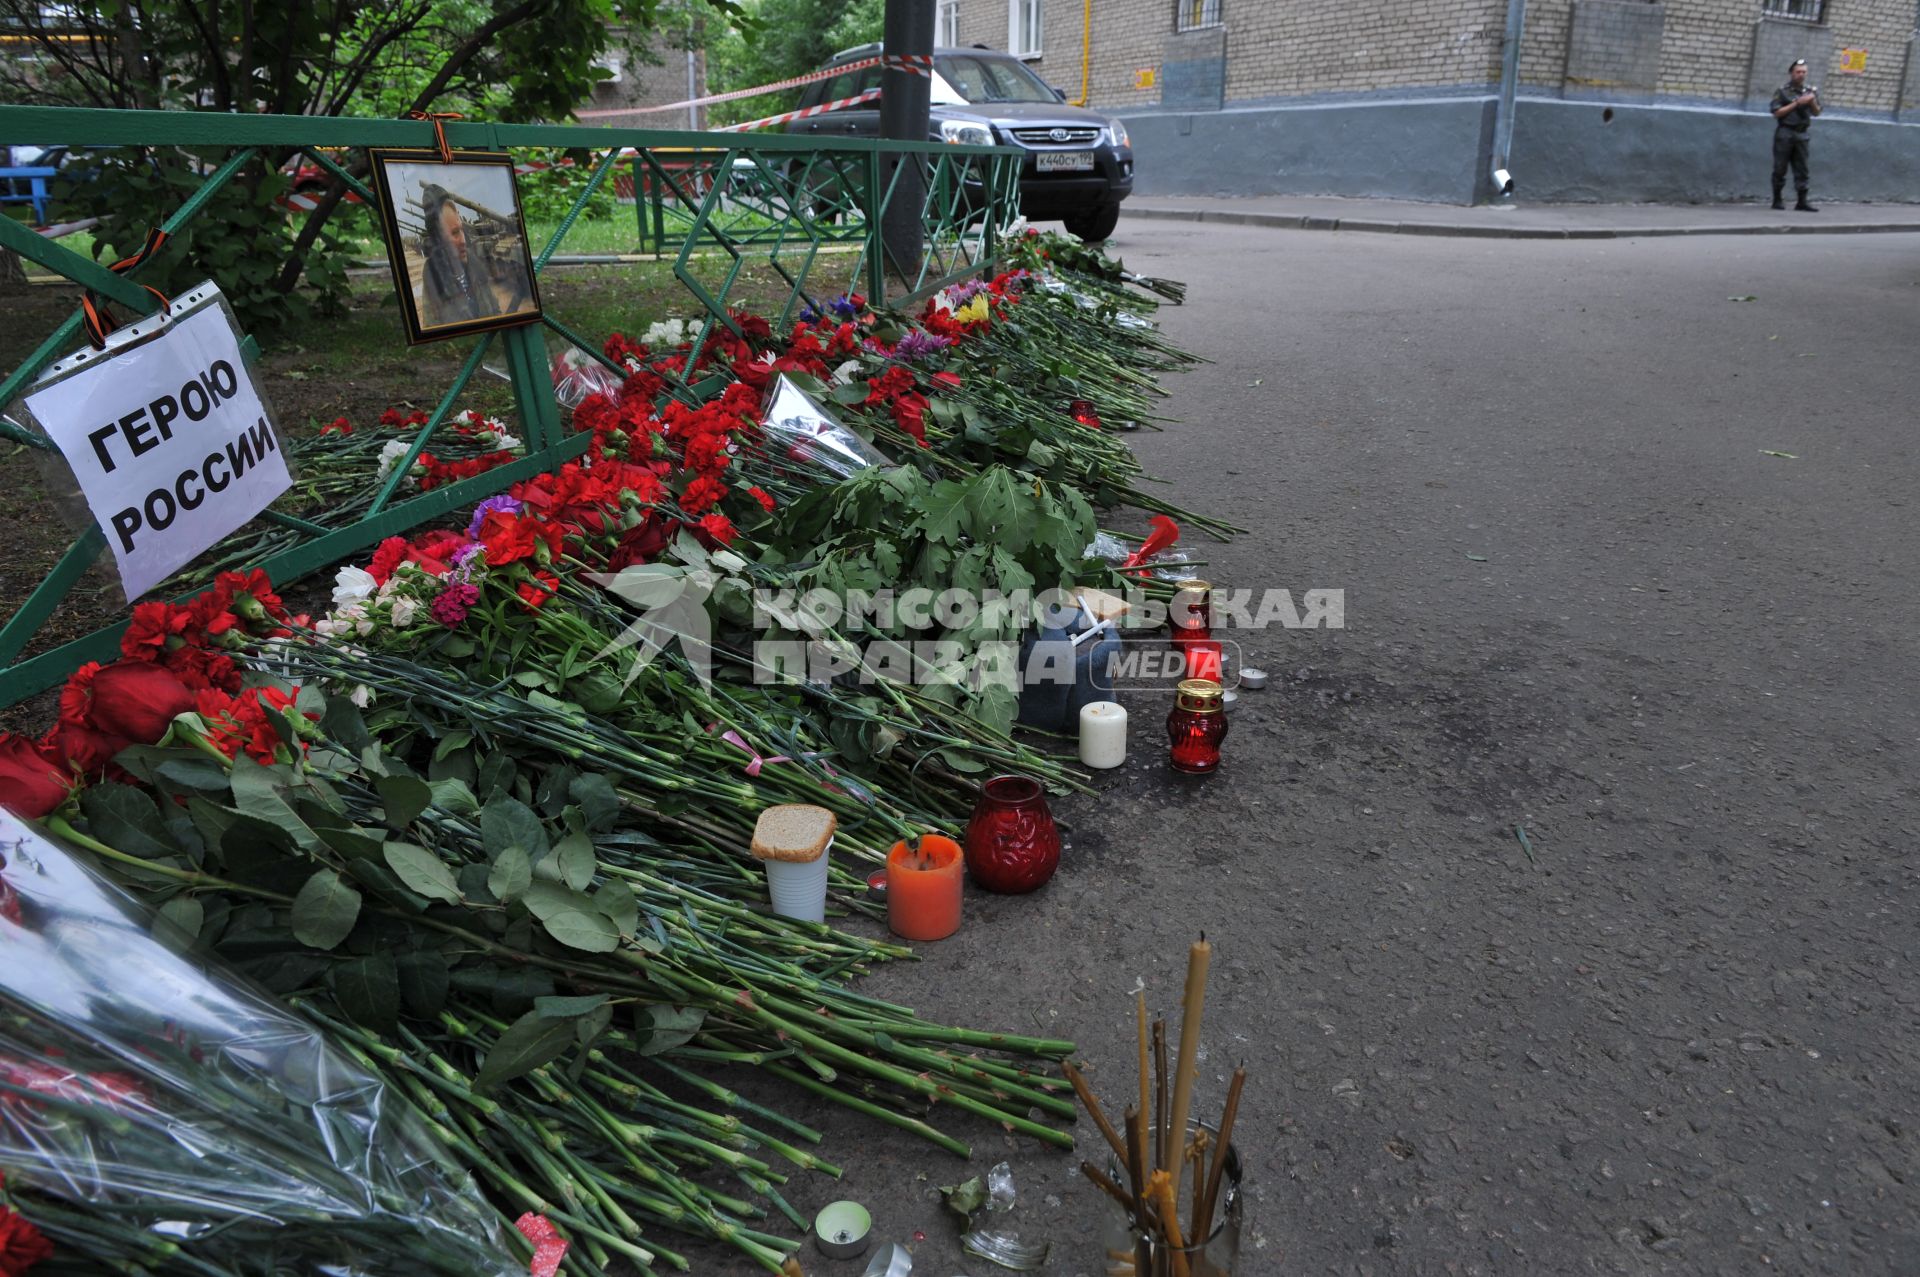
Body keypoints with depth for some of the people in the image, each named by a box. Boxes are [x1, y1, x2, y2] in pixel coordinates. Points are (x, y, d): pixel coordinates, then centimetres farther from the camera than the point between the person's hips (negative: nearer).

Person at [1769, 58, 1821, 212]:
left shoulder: (1810, 91, 12)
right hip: (1785, 133, -4)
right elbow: (1777, 112, -9)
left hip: (1801, 134, 4)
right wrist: (1797, 103, -13)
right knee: (1780, 168, -1)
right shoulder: (1783, 91, -1)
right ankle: (1777, 200, 8)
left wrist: (1812, 102, -5)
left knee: (1802, 169, 1)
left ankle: (1802, 202, -2)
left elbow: (1816, 113, 14)